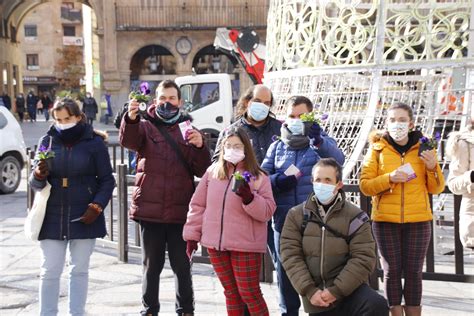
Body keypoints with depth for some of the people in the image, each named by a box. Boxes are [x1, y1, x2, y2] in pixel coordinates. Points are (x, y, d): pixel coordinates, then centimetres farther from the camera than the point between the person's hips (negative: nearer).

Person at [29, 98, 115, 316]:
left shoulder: (94, 142, -3)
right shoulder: (47, 141, 3)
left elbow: (107, 180, 1)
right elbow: (35, 183, 5)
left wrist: (97, 206, -12)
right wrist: (38, 176, -18)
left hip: (84, 217, -1)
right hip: (52, 216, 1)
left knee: (79, 270, 9)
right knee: (50, 271, 3)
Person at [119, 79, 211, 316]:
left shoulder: (188, 130, 8)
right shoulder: (145, 127, 4)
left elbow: (202, 171, 3)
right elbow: (128, 140, -19)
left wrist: (200, 146, -16)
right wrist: (131, 118, -39)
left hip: (180, 210, 1)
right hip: (150, 209, -1)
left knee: (182, 265, 8)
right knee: (152, 265, 10)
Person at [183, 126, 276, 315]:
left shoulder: (258, 177, -4)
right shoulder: (213, 171, 6)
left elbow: (267, 211, -10)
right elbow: (198, 205, 10)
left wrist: (249, 198, -26)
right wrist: (192, 234, 7)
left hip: (245, 246, -4)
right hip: (215, 244, 4)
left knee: (249, 293, -1)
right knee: (231, 293, 14)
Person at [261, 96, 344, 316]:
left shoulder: (322, 142, 7)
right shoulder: (277, 147, 15)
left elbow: (338, 159, -14)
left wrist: (318, 139, -32)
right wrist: (277, 181, -14)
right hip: (284, 222, 3)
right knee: (285, 272, 9)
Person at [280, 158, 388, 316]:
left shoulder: (355, 216, 0)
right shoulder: (296, 215, 5)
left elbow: (363, 258, -7)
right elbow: (290, 255, -2)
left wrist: (336, 290, -15)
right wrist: (309, 291, -13)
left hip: (349, 289, -2)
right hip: (316, 298, 2)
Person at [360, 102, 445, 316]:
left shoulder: (423, 148, 6)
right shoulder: (377, 148, 2)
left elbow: (436, 189, 8)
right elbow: (365, 186, -3)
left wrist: (433, 168, -10)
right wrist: (389, 178, -18)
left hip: (418, 220, 1)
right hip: (385, 220, -1)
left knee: (413, 272, 3)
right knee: (392, 270, 2)